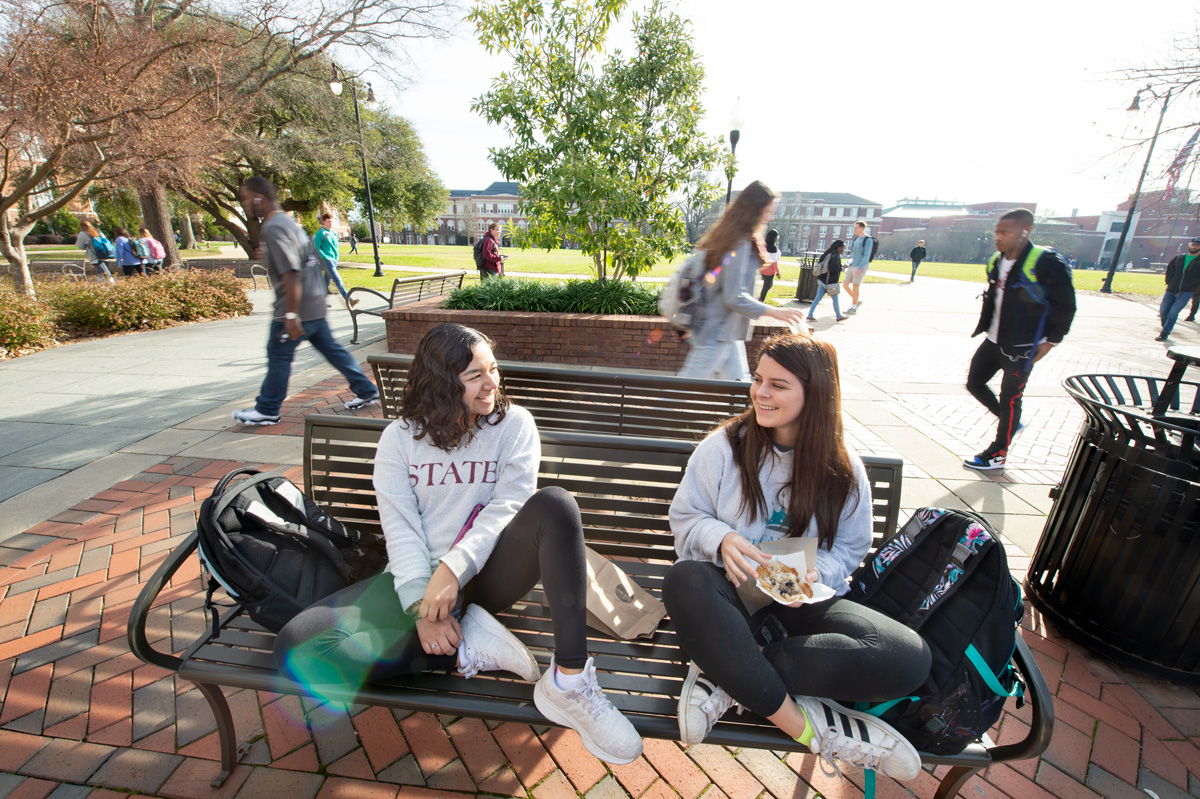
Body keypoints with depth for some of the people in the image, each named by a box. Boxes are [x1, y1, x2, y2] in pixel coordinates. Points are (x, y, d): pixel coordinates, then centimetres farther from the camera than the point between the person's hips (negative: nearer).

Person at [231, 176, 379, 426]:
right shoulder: (287, 222, 16)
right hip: (315, 305, 10)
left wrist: (291, 316, -25)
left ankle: (266, 410, 15)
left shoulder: (273, 229, -16)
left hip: (298, 308, -10)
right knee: (331, 348, 14)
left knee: (278, 356, 2)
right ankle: (366, 391, 17)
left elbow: (290, 273, -24)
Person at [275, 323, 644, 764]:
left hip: (486, 573, -1)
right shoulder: (400, 436, 3)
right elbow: (400, 526, -5)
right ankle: (466, 651, -14)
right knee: (296, 647, -19)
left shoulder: (514, 423, 1)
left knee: (554, 503, -31)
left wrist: (453, 569, -24)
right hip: (418, 578, 2)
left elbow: (505, 508, -10)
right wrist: (423, 606, -18)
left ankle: (569, 682, -28)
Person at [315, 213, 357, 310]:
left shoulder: (334, 233, 18)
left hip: (334, 260, 7)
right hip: (326, 260, -7)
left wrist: (336, 258, 16)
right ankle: (348, 300, -29)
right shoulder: (321, 233, -5)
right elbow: (316, 247, -8)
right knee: (337, 279, -18)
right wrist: (325, 257, -16)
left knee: (327, 282, 12)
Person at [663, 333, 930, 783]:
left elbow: (849, 549, 8)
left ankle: (726, 673, -22)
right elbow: (685, 516, 0)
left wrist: (815, 571, -15)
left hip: (803, 600, 2)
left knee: (909, 658, -25)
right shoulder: (724, 446, -4)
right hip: (734, 592, -1)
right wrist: (722, 539, -22)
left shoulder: (844, 471, 2)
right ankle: (807, 726, -23)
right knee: (684, 580, -37)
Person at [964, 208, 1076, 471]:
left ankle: (998, 454, 17)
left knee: (1009, 398, 2)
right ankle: (1011, 423, 36)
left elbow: (1066, 305, -10)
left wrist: (1051, 340, -11)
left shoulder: (1046, 262, -16)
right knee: (974, 383, 13)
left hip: (1021, 348, -7)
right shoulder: (996, 262, 4)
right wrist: (983, 327, 12)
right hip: (994, 341, 7)